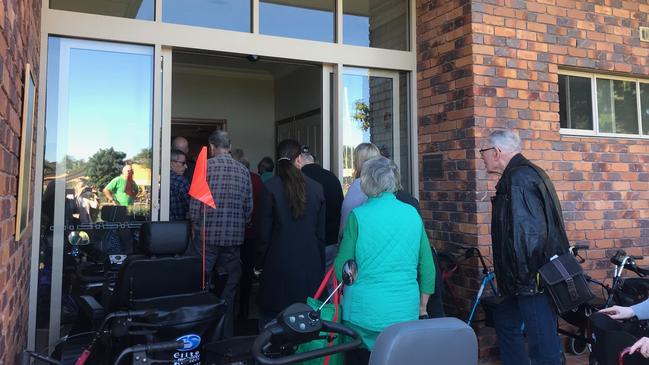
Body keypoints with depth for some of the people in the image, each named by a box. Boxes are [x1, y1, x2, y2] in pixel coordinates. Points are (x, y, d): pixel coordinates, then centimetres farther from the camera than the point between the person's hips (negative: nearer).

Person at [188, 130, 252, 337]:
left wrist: (196, 226, 6)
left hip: (208, 235, -3)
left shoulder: (205, 166, -5)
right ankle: (227, 335, 20)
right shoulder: (243, 171, 5)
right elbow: (249, 207, 5)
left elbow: (195, 203, -8)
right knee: (229, 289, 11)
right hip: (234, 237, 3)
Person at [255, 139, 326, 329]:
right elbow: (321, 232, 5)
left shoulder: (270, 187, -9)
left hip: (279, 265, -3)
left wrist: (259, 264, 6)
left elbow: (264, 232, -6)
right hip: (310, 265, 3)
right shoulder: (317, 188, -1)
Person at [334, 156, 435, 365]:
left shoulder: (358, 216, -9)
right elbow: (427, 266, 5)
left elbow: (341, 267, -4)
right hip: (406, 313, 3)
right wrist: (422, 306, 17)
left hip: (365, 313, -3)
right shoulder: (413, 214, 1)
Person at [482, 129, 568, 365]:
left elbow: (529, 232, -27)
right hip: (537, 276, 11)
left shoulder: (519, 179, -18)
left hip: (535, 281, -11)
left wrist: (526, 277, -19)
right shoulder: (527, 173, 15)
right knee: (504, 321, 25)